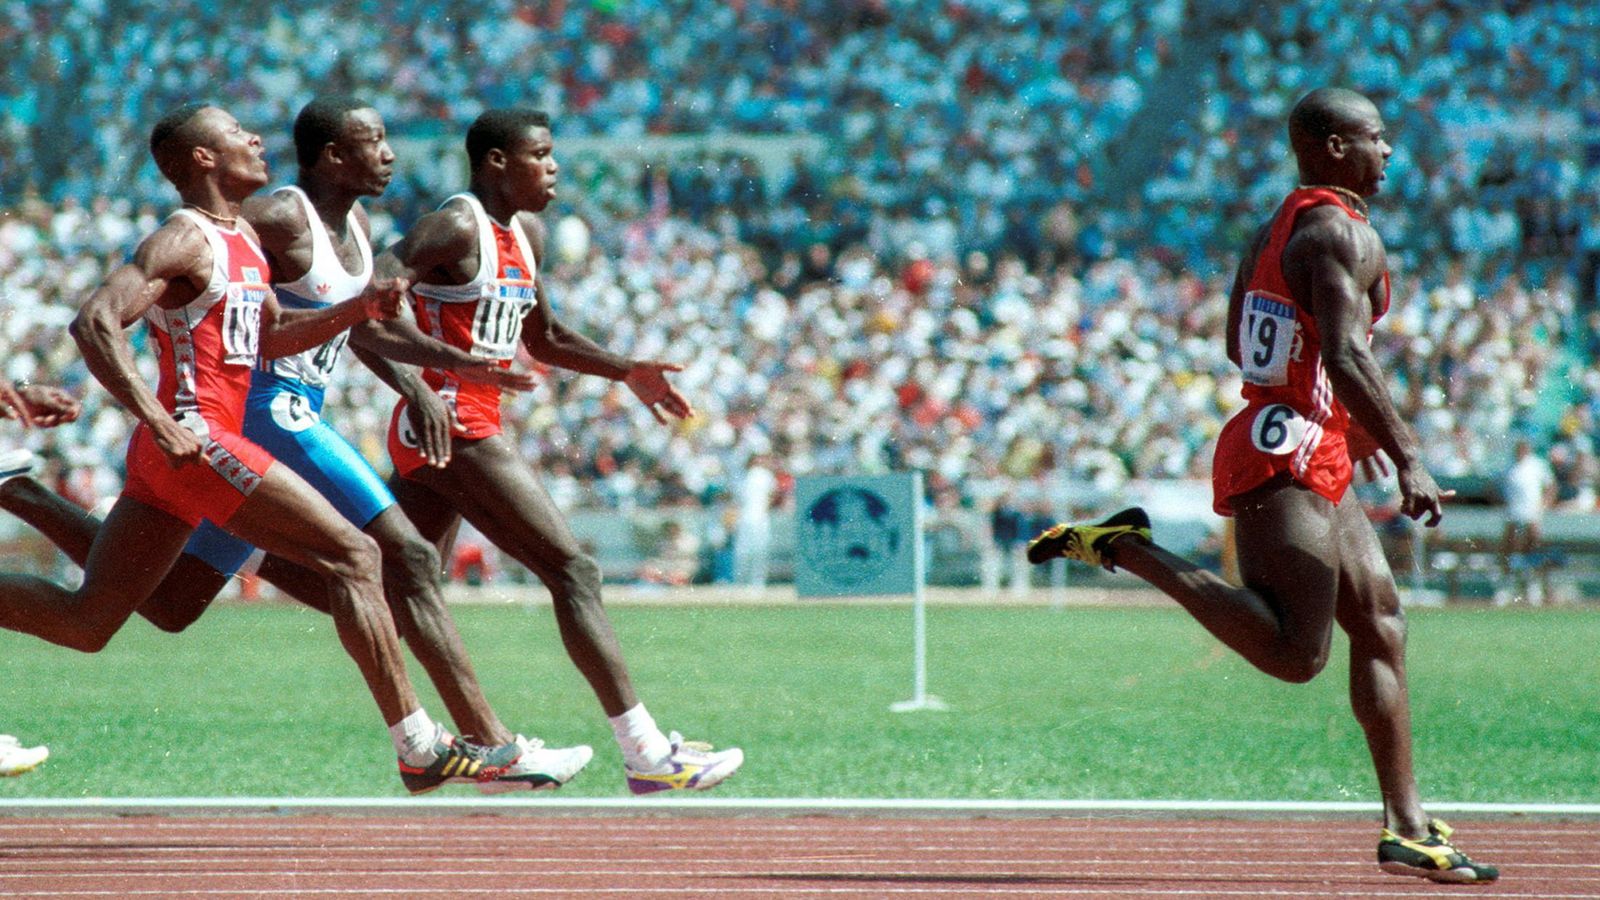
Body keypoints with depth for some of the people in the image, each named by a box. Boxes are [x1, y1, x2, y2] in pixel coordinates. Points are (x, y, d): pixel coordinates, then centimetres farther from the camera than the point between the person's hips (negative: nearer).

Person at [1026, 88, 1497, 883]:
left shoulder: (1281, 225, 18)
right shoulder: (1343, 234, -12)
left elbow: (1240, 345, 25)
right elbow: (1345, 355, -24)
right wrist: (1407, 457, -24)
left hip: (1313, 468, 11)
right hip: (1288, 461, -11)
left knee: (1381, 628, 11)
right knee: (1294, 655, -17)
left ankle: (1408, 829, 10)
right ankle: (1128, 549, -13)